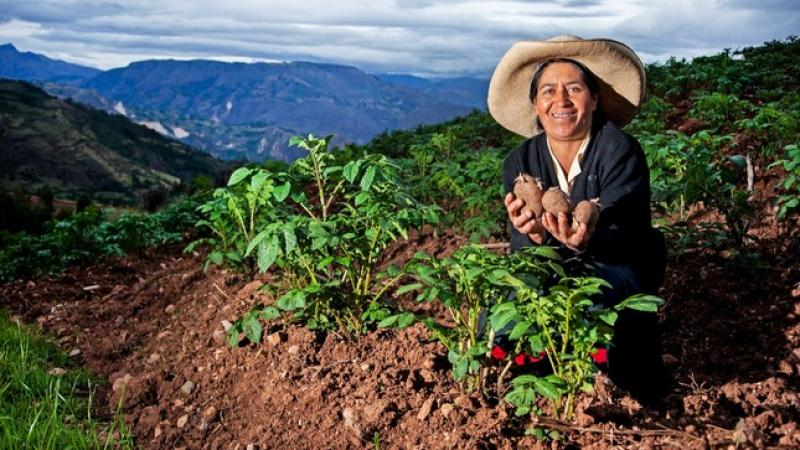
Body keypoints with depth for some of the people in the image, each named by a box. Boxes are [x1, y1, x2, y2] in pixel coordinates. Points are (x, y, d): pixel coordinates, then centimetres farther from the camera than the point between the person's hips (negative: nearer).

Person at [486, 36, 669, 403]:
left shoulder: (620, 151, -17)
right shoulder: (520, 162, -6)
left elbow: (617, 239, -25)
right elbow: (521, 252, -13)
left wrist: (587, 240, -50)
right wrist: (534, 236, -38)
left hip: (618, 271, -3)